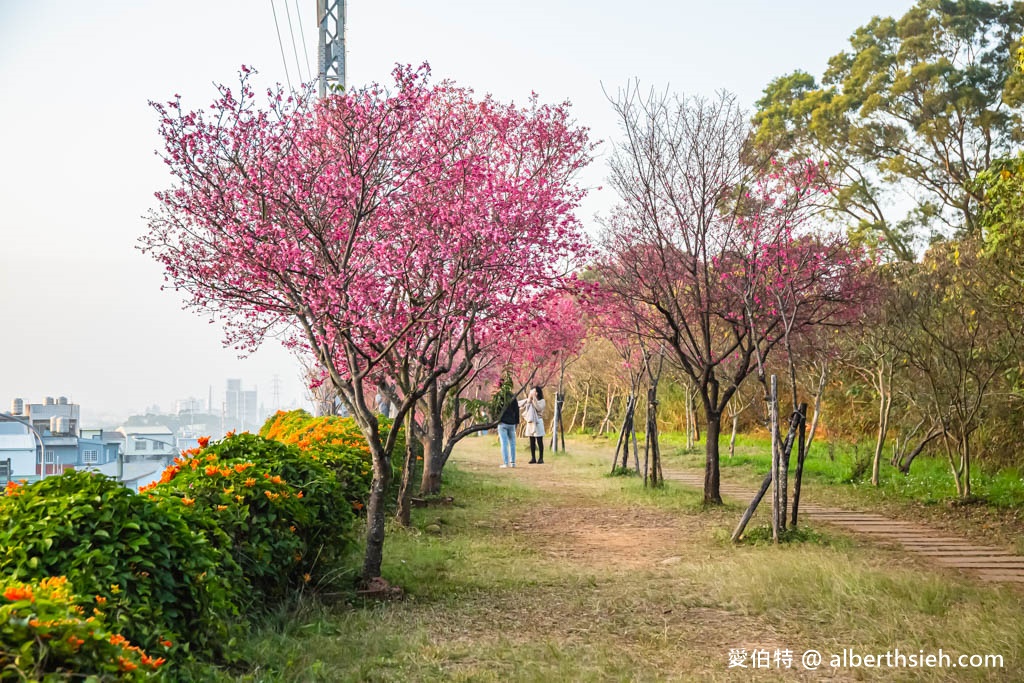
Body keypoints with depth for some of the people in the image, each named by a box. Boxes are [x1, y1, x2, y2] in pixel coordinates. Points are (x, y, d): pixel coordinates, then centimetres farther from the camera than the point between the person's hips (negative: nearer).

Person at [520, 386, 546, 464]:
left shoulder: (541, 401, -2)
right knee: (532, 441, 6)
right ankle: (533, 458, 11)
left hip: (538, 422, -5)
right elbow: (521, 408, 4)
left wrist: (534, 399, -18)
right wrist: (528, 399, -4)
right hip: (530, 422, 5)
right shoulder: (528, 401, 12)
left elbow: (539, 408, -19)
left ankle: (541, 458, 1)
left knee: (539, 441, -3)